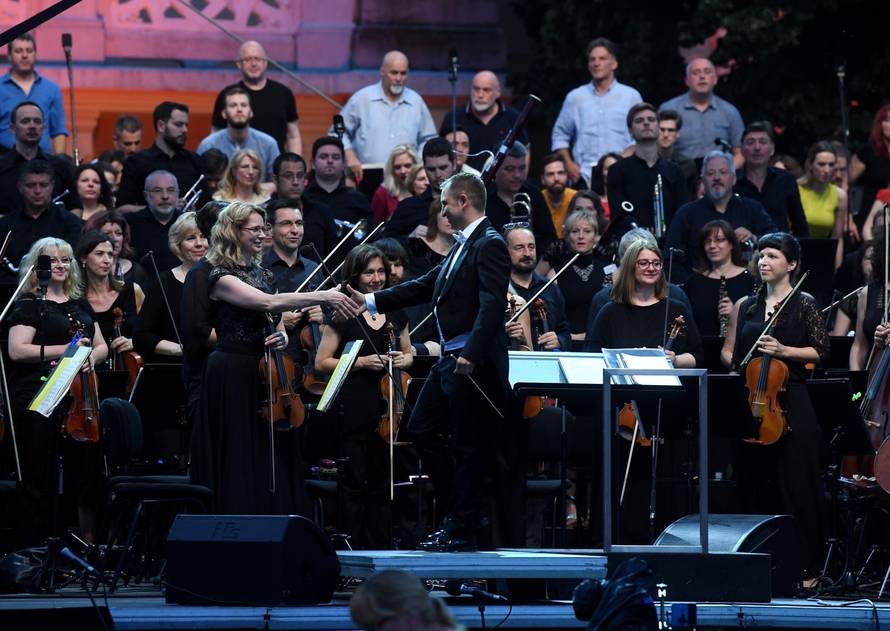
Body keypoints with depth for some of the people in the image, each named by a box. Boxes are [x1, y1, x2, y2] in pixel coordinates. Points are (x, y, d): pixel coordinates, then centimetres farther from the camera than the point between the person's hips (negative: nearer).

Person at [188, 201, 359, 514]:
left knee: (272, 462, 4)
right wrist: (323, 297, -31)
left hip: (264, 374, 7)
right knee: (239, 463, -6)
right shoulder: (221, 277, -10)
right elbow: (268, 303, -24)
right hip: (233, 377, -7)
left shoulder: (263, 274, 14)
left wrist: (282, 337, -4)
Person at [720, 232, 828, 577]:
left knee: (795, 484, -6)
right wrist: (735, 365, 0)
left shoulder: (803, 304, 2)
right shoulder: (745, 306, 15)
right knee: (754, 485, 5)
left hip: (790, 402, -5)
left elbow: (821, 352, -3)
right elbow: (727, 351, 19)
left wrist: (783, 351, -14)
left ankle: (802, 562, -2)